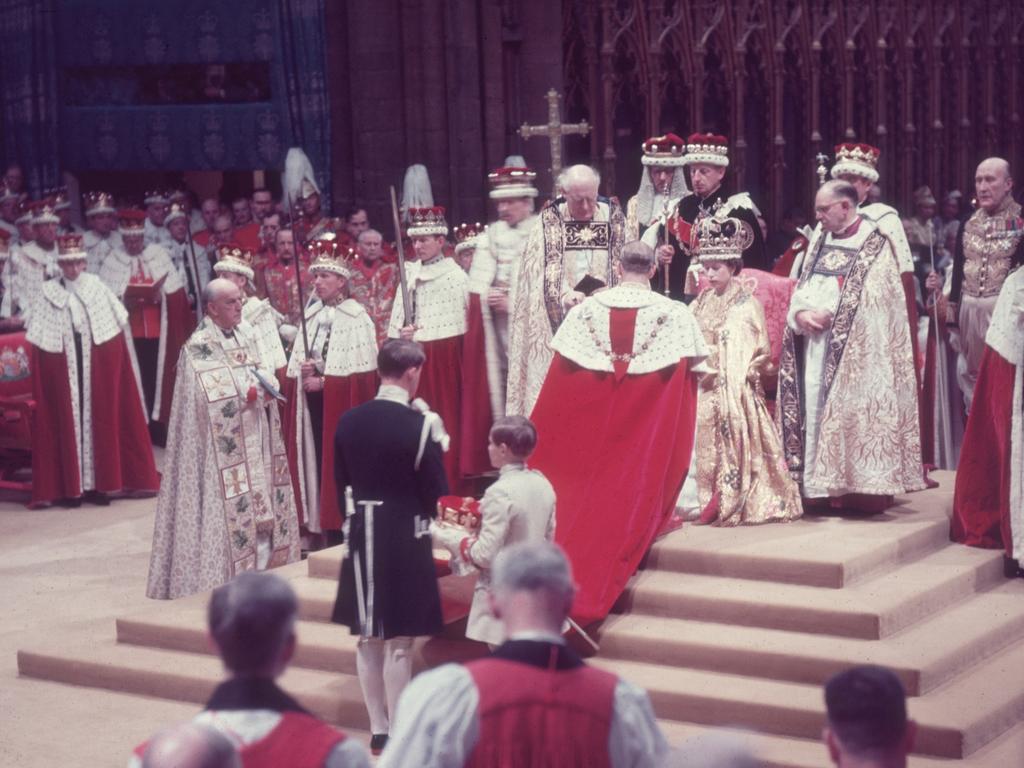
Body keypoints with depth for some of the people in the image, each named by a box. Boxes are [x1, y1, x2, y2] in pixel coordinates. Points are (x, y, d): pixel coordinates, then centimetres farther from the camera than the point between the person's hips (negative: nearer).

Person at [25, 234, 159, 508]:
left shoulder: (97, 287, 7)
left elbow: (118, 324, 8)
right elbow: (39, 340, 0)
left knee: (99, 419, 2)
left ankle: (97, 482, 7)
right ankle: (70, 485, 1)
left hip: (96, 365, 2)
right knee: (67, 420, -1)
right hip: (62, 366, -2)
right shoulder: (48, 292, 2)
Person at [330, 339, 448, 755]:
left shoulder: (349, 421, -1)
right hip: (403, 538, -5)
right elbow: (437, 490, -12)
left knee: (368, 638, 14)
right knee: (398, 641, 4)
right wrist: (435, 437, 1)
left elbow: (341, 481, 8)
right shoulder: (418, 424, -16)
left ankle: (378, 728, 22)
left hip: (361, 536, 5)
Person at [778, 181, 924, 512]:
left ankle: (859, 483, -6)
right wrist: (800, 313, -5)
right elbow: (801, 290, 16)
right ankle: (820, 487, 5)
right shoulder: (823, 244, 18)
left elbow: (868, 298, -14)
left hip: (854, 350, -7)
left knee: (851, 410, -9)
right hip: (816, 343, 7)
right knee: (816, 408, 3)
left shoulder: (874, 245, -4)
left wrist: (828, 315, -14)